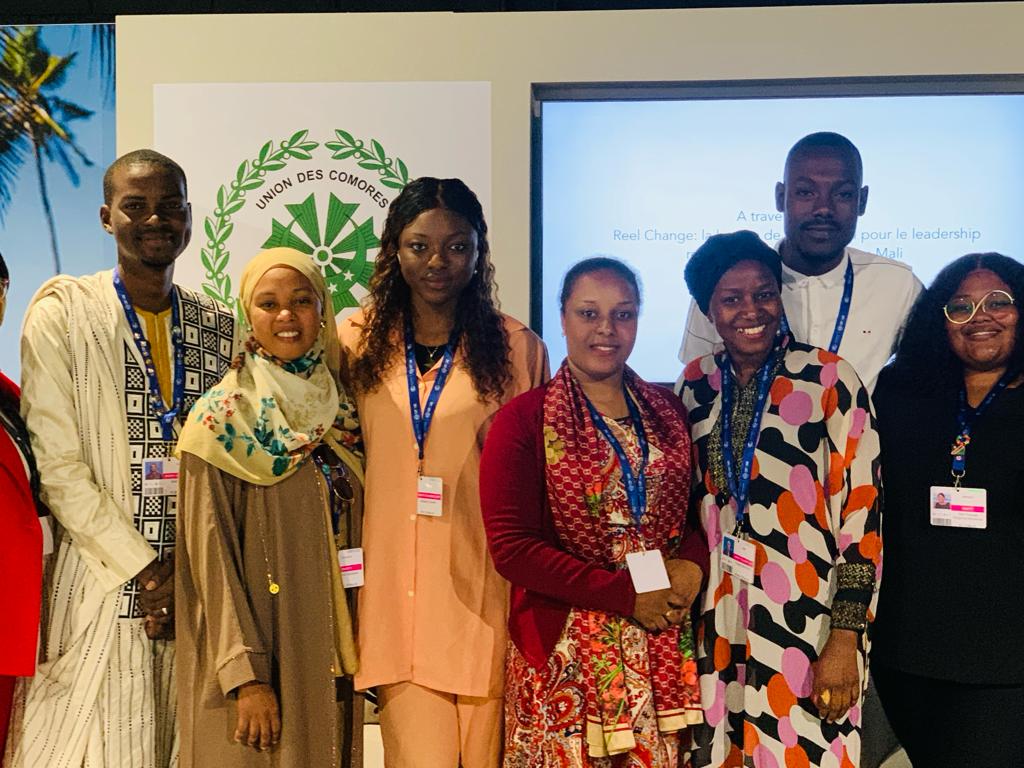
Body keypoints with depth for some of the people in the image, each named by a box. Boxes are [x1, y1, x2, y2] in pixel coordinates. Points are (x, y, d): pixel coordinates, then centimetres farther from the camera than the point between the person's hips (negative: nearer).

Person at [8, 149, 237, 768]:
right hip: (102, 594, -3)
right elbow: (58, 466, -7)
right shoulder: (63, 313, -1)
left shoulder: (220, 327, 10)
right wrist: (145, 570, -11)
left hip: (199, 594, 3)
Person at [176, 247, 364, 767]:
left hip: (332, 652, 5)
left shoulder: (342, 412, 6)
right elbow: (212, 554, -11)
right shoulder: (224, 417, -8)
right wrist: (246, 675, -16)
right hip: (257, 655, -4)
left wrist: (361, 648, 6)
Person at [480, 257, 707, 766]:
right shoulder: (524, 420, -5)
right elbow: (512, 548, -12)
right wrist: (627, 595, -15)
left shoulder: (669, 412, 8)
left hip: (665, 649, 4)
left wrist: (693, 565, -8)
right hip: (566, 655, -3)